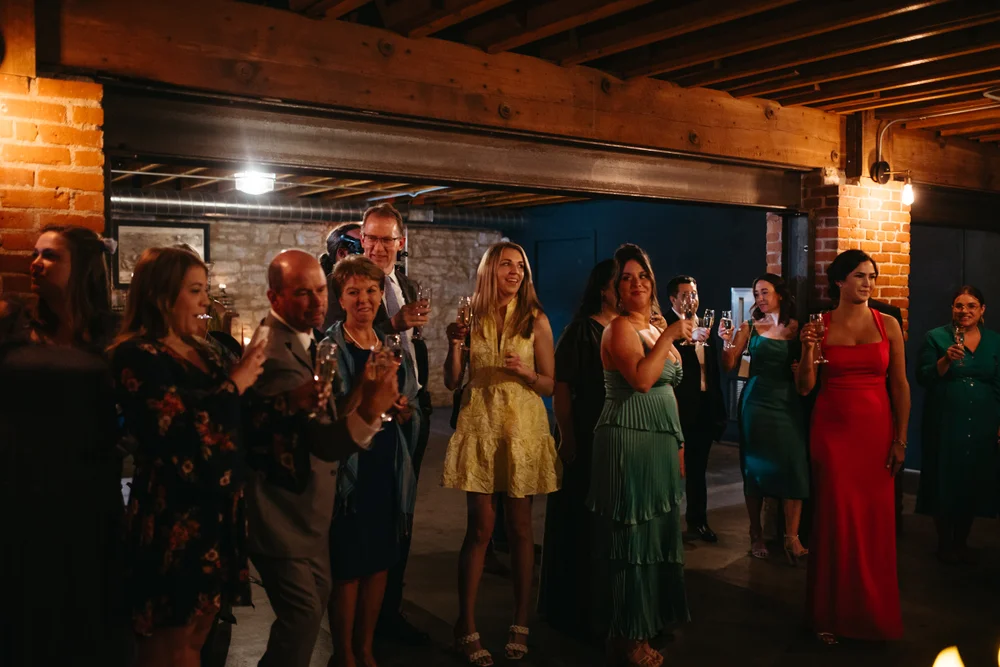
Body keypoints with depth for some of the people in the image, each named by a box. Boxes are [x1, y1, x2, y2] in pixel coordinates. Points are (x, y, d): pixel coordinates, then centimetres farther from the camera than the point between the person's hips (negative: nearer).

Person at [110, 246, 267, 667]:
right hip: (172, 519, -8)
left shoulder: (200, 352, 13)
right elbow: (180, 426, -27)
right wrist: (234, 384, -13)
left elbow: (231, 422, 13)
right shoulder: (137, 356, -13)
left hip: (214, 513, 8)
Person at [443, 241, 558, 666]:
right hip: (479, 425, 0)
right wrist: (454, 343, -10)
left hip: (523, 427, 0)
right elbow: (452, 383, 5)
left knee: (520, 528, 4)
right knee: (480, 527, -1)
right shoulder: (472, 317, 5)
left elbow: (550, 385, 3)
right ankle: (467, 628, 9)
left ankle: (520, 626, 16)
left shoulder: (536, 321, 2)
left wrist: (526, 372, -16)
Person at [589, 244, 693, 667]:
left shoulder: (655, 330, 17)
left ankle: (649, 621, 27)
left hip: (659, 443, 9)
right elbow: (641, 379, -27)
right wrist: (670, 337, -19)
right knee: (631, 534, -3)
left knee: (653, 532, 14)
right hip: (630, 442, -9)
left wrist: (678, 445, 18)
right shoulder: (620, 328, -11)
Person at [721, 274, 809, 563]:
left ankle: (792, 537, -1)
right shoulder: (750, 328, 3)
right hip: (756, 403, 0)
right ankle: (756, 534, 16)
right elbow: (729, 366, -1)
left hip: (788, 403, 1)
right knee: (755, 467, 5)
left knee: (793, 466, -5)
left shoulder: (797, 328, 5)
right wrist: (727, 342, -17)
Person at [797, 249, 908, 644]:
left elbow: (900, 385, 3)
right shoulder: (821, 326, 1)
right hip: (832, 431, -1)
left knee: (875, 523, 4)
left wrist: (900, 440, -1)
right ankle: (832, 613, 17)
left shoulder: (888, 326, 3)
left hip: (876, 430, 1)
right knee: (835, 521, 2)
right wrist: (808, 349, -16)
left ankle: (874, 612, 22)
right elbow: (805, 387, -1)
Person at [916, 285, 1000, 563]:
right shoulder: (936, 337, -1)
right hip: (945, 423, -3)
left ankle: (961, 541, 24)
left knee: (974, 481, 8)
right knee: (944, 480, 2)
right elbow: (923, 378, -7)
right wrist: (946, 360, -23)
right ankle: (944, 542, 17)